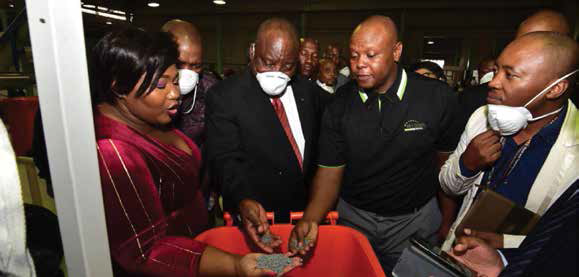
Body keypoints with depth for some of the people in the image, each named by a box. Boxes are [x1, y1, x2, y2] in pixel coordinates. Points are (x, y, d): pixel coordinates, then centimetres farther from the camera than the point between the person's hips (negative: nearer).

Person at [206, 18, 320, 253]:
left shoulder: (307, 91, 1)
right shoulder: (224, 96, -15)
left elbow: (317, 149, 6)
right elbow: (226, 159, -19)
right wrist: (244, 201, -37)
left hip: (306, 213, 5)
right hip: (254, 221, -4)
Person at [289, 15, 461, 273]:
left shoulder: (438, 97, -14)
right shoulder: (339, 106, -11)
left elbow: (447, 159, -2)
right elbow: (330, 172, -9)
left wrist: (448, 221, 4)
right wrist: (311, 219, -26)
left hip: (415, 222, 0)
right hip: (354, 218, 1)